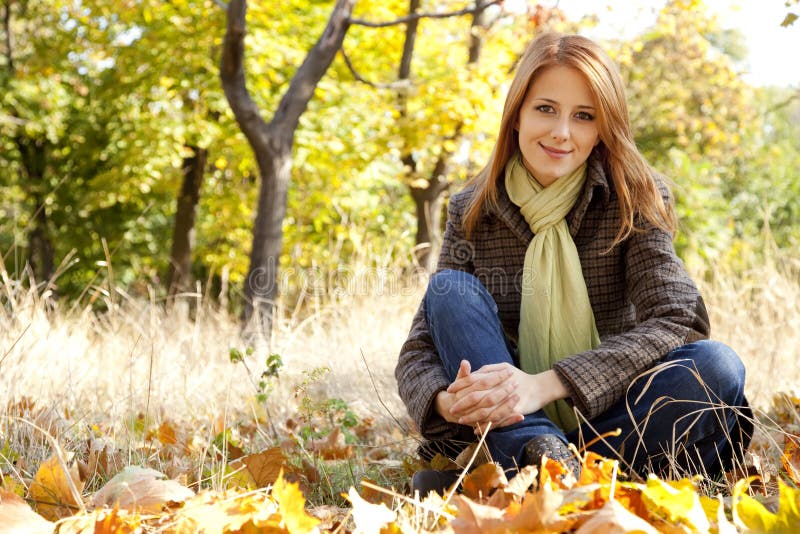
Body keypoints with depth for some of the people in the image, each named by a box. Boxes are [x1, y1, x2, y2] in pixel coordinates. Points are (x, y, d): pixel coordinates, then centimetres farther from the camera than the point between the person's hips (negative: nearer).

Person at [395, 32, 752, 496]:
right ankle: (540, 454, -39)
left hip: (605, 417, -1)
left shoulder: (636, 196, -6)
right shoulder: (473, 212, -2)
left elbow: (675, 321, -19)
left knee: (717, 366, -28)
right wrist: (445, 402, -31)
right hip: (509, 424, 1)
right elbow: (419, 350, -5)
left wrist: (545, 384, -32)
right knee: (450, 289, -17)